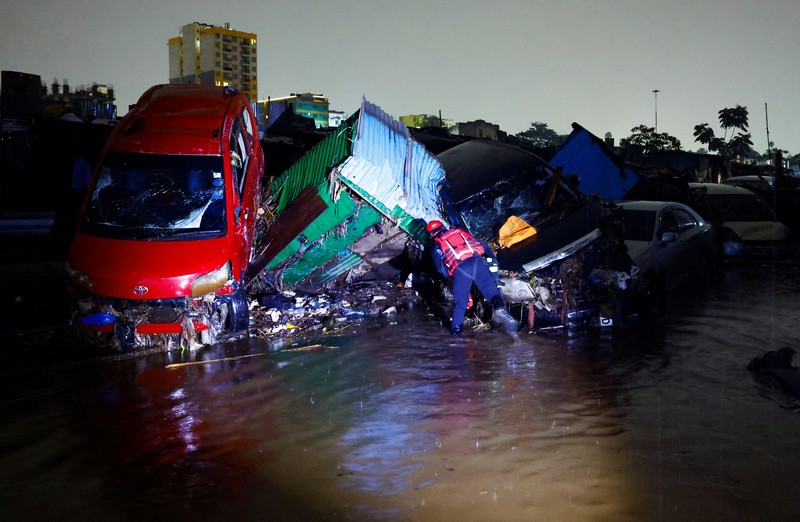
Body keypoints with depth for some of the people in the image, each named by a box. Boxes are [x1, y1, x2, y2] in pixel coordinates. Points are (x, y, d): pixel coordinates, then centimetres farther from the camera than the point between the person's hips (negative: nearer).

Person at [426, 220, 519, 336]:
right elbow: (482, 245, 28)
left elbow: (440, 267, 12)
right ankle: (499, 307, -29)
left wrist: (449, 276, 30)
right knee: (491, 290, -4)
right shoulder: (460, 232, 30)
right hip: (476, 262, 2)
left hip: (459, 269, -2)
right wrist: (492, 258, 42)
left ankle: (456, 327, 3)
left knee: (460, 301, 8)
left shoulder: (437, 246, 22)